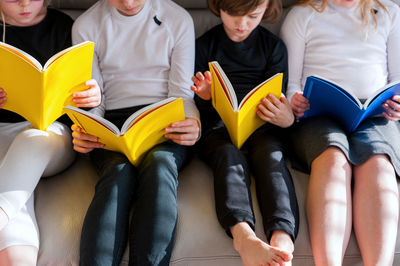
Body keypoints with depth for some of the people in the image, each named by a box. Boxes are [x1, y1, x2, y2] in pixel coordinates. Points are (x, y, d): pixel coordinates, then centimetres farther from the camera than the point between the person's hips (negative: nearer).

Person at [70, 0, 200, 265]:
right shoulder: (86, 26, 11)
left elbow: (182, 93, 6)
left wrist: (194, 125, -17)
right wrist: (82, 132, -14)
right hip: (112, 124, 0)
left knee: (159, 163, -36)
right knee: (118, 171, -34)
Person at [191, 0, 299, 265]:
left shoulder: (273, 45, 16)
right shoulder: (204, 45, 14)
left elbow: (276, 99, 9)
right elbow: (199, 111, 13)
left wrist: (285, 117, -15)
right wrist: (204, 97, -12)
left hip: (261, 125, 1)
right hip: (218, 126, 0)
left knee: (271, 155, -33)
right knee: (230, 156, -34)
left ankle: (282, 237, -56)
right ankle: (243, 234, -59)